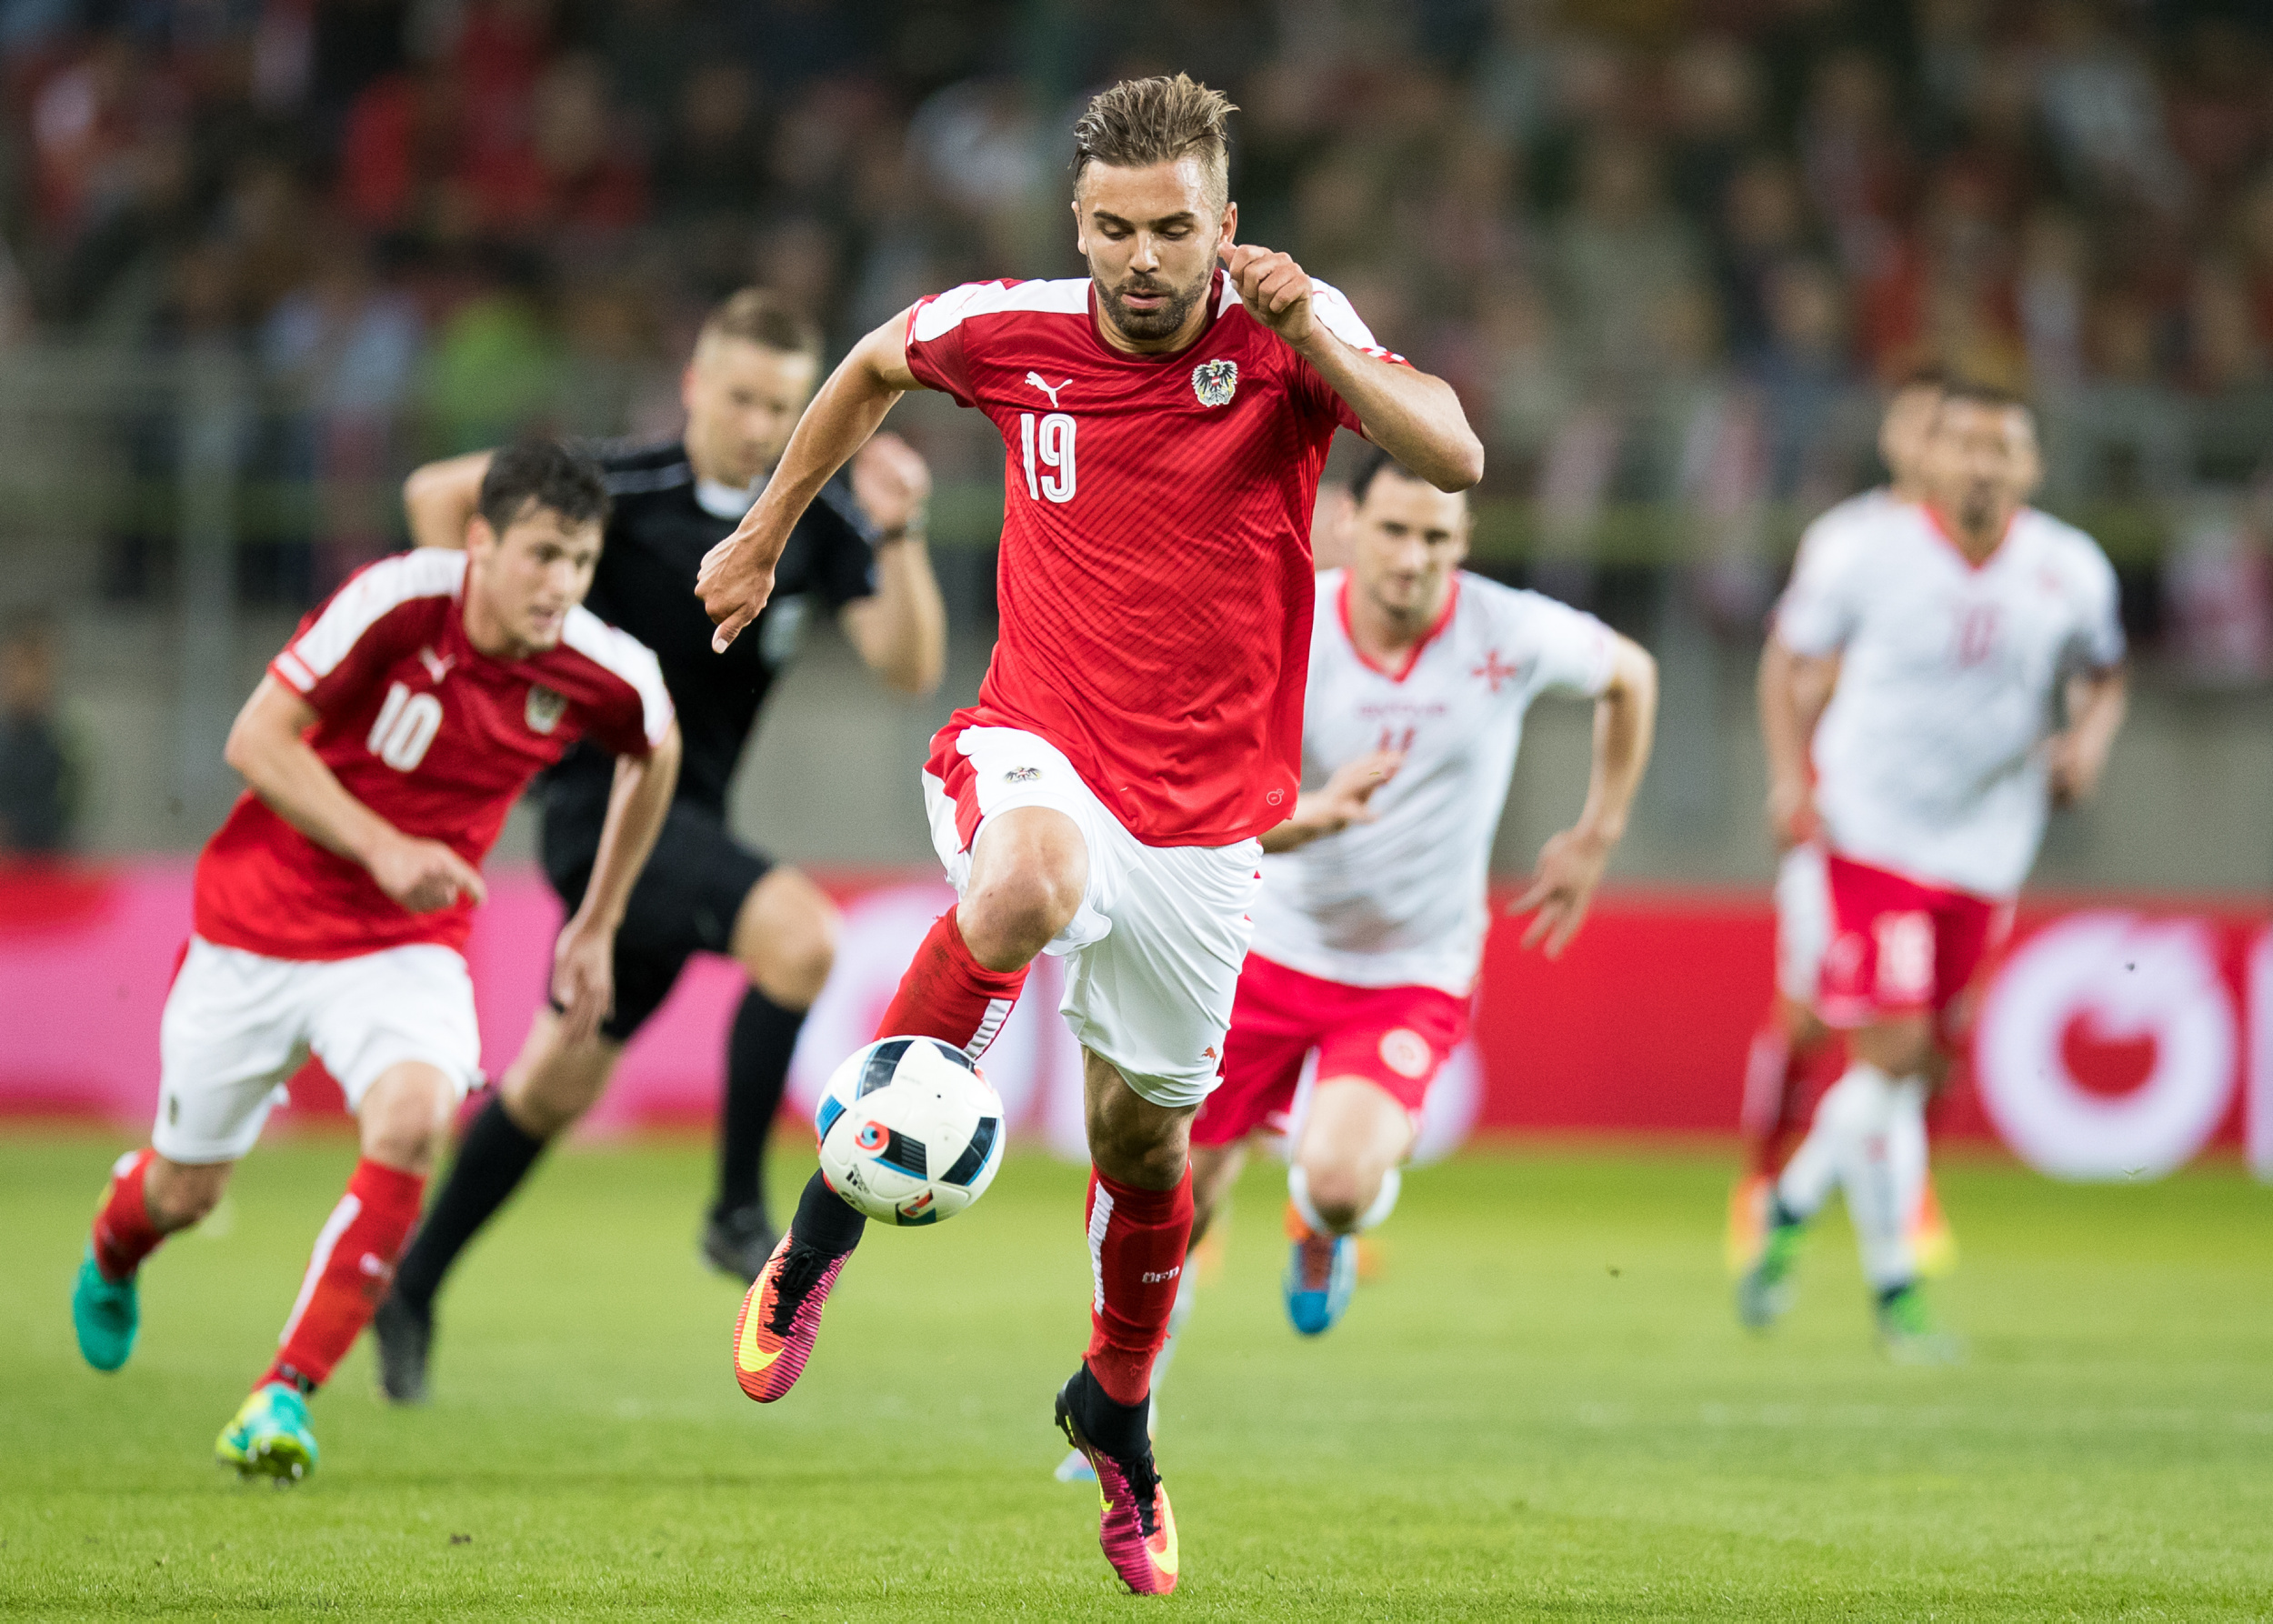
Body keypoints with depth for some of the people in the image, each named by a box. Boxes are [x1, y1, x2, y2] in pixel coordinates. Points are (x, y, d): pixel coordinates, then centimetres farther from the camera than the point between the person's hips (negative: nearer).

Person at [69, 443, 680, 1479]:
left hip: (408, 946, 1)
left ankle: (285, 1394, -22)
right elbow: (255, 740, -21)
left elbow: (653, 755, 11)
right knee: (184, 1191, 11)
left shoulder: (605, 675, -13)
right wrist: (380, 847, -32)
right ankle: (114, 1248, 52)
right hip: (259, 923, -1)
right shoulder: (397, 602, -24)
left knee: (411, 1121, -30)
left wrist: (599, 925, 14)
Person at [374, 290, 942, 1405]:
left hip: (686, 816, 7)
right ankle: (737, 1210, -18)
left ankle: (413, 1289, 31)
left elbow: (909, 667, -7)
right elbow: (439, 494, -11)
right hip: (607, 798, -7)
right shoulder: (624, 488, -15)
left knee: (564, 1078, 16)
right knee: (798, 931, -28)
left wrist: (900, 537, -20)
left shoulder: (818, 517, 0)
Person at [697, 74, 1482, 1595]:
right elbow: (876, 364, 16)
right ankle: (826, 1225, -24)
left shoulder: (1291, 329, -10)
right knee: (1024, 893, -37)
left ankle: (1117, 1408, 42)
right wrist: (765, 532, 23)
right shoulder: (1015, 331, -6)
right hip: (1041, 751, -1)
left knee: (1145, 1133, 12)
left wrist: (1314, 345, -37)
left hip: (1204, 816, 1)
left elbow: (1456, 460, -25)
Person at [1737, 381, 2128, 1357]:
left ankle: (1790, 1206, 35)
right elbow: (1791, 654, 3)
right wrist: (1793, 771, -9)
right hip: (1876, 831, -4)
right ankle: (1894, 1289, -2)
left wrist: (2090, 740, -6)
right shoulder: (1865, 554, -9)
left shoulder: (2073, 573, -1)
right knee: (1893, 1050, -14)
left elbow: (2103, 678, 15)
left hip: (1988, 847, 4)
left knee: (1922, 1065, 10)